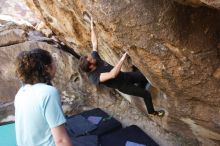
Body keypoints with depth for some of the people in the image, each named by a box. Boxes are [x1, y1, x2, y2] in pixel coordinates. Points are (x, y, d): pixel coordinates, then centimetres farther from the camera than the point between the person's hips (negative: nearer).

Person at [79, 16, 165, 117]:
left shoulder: (94, 57, -12)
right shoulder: (94, 77, -34)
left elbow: (94, 43, -1)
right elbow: (112, 74, -49)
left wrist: (92, 28, -1)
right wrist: (122, 59, -49)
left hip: (124, 75, 7)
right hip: (122, 86, -7)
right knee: (146, 94, 0)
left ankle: (139, 89, 44)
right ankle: (152, 112, 28)